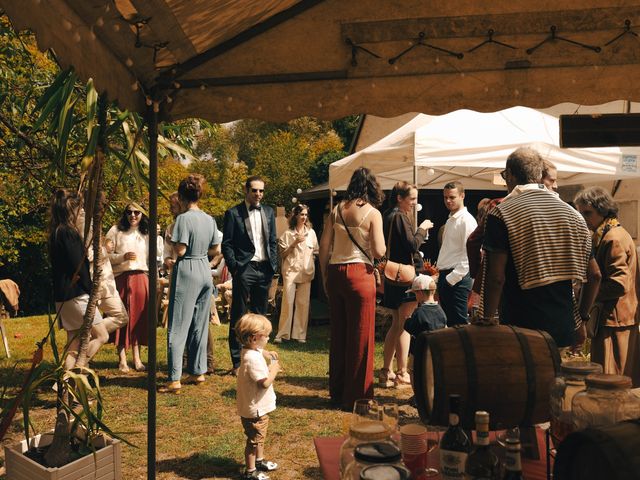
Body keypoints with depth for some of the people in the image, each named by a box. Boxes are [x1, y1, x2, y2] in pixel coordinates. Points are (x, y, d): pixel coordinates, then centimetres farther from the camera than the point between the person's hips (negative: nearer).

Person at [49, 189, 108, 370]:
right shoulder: (69, 232, -14)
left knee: (74, 345, 11)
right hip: (77, 294, -9)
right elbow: (78, 266, -17)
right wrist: (91, 289, -7)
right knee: (101, 336, -1)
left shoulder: (56, 232, 14)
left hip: (63, 296, 9)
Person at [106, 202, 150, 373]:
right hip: (122, 278, -3)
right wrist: (123, 257, -18)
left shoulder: (146, 234, 13)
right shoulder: (116, 231, 1)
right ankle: (122, 360, 6)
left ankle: (137, 358, 14)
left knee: (139, 318, 5)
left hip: (141, 279, 3)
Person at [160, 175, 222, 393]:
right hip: (205, 271, 7)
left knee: (178, 326, -3)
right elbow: (215, 249, 11)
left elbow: (180, 250, -16)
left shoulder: (183, 218, -14)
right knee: (200, 324, 15)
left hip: (186, 271, -7)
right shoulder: (209, 219, 6)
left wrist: (173, 242, 3)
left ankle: (175, 379, -5)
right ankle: (198, 371, 23)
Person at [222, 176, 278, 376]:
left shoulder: (268, 212, 13)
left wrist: (273, 266, 6)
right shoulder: (233, 213, -1)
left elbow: (273, 242, 15)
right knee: (239, 316, 0)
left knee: (259, 316, 11)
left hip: (264, 269, 5)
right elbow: (226, 244, -3)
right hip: (245, 269, -5)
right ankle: (237, 362, 6)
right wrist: (235, 267, -11)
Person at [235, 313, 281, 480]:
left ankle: (259, 461, 45)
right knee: (254, 440, 6)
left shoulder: (250, 350, 0)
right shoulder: (253, 359, -31)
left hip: (259, 407, 10)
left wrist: (267, 354, 7)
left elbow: (259, 351, 26)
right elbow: (265, 383, -31)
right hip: (255, 409, -10)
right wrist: (274, 369, -16)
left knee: (260, 436, 27)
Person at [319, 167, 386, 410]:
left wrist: (325, 276, 15)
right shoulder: (372, 213, -7)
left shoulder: (337, 210, 7)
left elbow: (324, 246, 6)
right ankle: (355, 395, 12)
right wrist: (379, 235, 9)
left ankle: (337, 392, 27)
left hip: (335, 273, 5)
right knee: (360, 336, 5)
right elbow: (379, 251, -11)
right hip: (359, 274, -5)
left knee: (338, 333, 15)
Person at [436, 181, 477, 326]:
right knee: (448, 321, 14)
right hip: (445, 276, 9)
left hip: (457, 278, -9)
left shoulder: (467, 220, -11)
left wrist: (452, 278, -19)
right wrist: (442, 277, 16)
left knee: (458, 323, -7)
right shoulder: (450, 220, 17)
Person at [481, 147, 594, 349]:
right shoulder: (572, 213, 7)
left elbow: (496, 277, -15)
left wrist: (487, 321, -5)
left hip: (520, 327, -5)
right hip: (564, 329, 5)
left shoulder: (501, 214, -9)